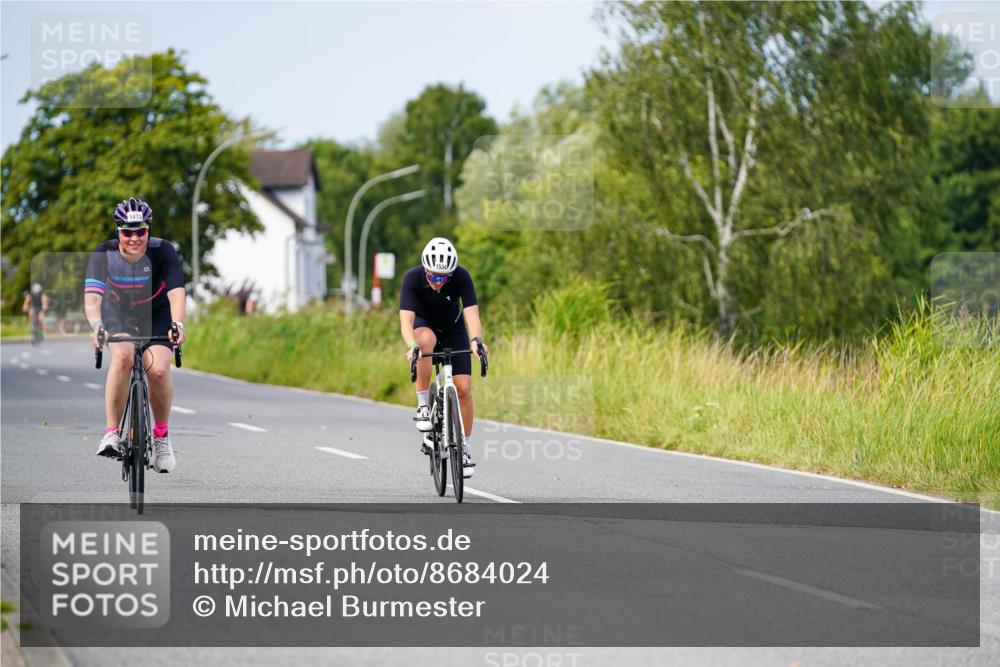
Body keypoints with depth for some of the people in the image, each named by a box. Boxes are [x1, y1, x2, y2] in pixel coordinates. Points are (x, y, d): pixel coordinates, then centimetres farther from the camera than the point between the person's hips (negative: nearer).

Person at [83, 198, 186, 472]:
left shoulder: (162, 251, -25)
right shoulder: (105, 254, -24)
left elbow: (176, 292, -37)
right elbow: (92, 295, -35)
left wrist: (178, 324, -56)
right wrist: (97, 325, -55)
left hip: (157, 314, 0)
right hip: (119, 314, 0)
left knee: (158, 369, -24)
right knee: (122, 357, -31)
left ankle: (161, 433, 2)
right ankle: (111, 433, -24)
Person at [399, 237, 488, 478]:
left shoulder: (461, 277, -28)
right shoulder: (413, 278, -31)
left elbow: (471, 313, -36)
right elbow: (406, 319, -38)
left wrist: (476, 340, -56)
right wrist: (412, 346, -57)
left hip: (453, 329, 1)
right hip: (424, 324, -1)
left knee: (463, 388, -11)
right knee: (426, 341, -39)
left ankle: (465, 447, 5)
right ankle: (423, 405, -25)